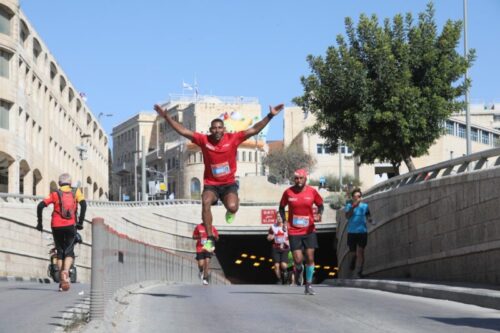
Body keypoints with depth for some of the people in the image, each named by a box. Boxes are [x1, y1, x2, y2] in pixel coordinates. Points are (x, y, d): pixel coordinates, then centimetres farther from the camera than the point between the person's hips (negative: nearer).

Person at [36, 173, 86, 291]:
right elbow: (83, 204, -7)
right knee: (69, 252, 4)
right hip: (70, 226, -1)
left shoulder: (55, 194, 9)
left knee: (60, 253, 12)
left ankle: (61, 282, 7)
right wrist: (80, 223, -5)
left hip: (57, 226, 1)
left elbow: (41, 206, -2)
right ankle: (65, 272, -26)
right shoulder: (76, 192, 10)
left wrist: (39, 222, 6)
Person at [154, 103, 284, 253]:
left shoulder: (233, 139, -7)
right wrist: (166, 117, -15)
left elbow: (254, 130, -9)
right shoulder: (204, 140, -6)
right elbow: (183, 131, -7)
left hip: (229, 184, -1)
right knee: (206, 202, -31)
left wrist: (270, 116, -16)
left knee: (232, 207, -27)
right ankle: (210, 239, -26)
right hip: (211, 184, 1)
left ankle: (230, 211, 16)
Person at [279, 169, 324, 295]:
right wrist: (284, 221, -3)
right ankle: (298, 269, 30)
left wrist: (319, 214, -11)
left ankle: (308, 285, 11)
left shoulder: (312, 192, -2)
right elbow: (281, 207, 10)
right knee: (298, 260, -8)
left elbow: (320, 205, 10)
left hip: (309, 230, 1)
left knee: (310, 258, -2)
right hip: (294, 231, -1)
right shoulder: (288, 192, -3)